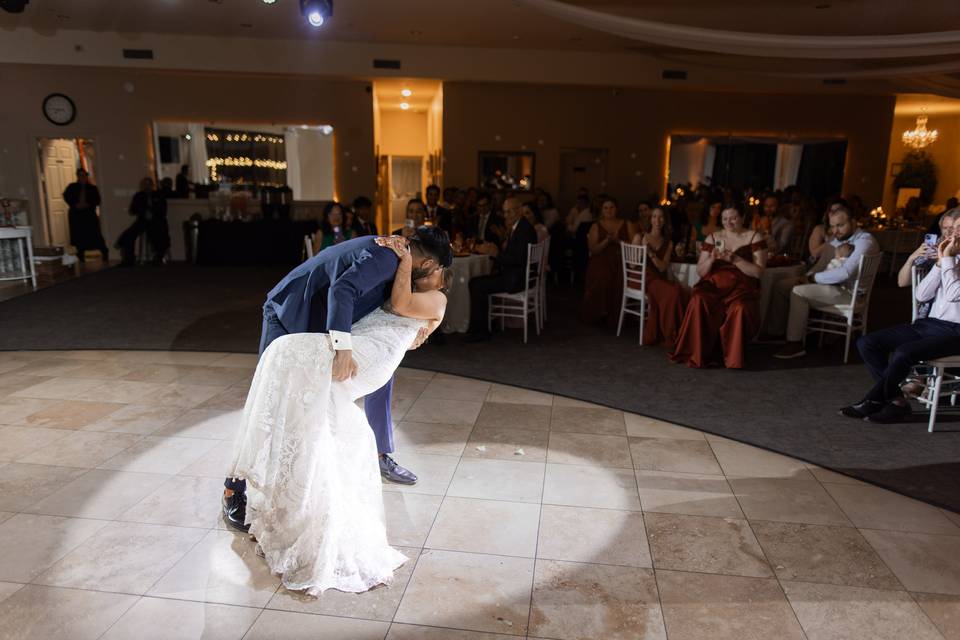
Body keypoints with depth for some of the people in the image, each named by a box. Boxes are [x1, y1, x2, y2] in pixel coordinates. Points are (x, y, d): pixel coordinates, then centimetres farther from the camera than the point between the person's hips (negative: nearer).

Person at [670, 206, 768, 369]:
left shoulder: (754, 238, 8)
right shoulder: (713, 238, 15)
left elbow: (758, 271, -1)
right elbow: (700, 271, 12)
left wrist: (735, 259, -13)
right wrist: (712, 259, -8)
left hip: (741, 286, -2)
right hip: (713, 284, 2)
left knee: (739, 308, -36)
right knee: (698, 302, -33)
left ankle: (733, 358, -17)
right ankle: (698, 354, -23)